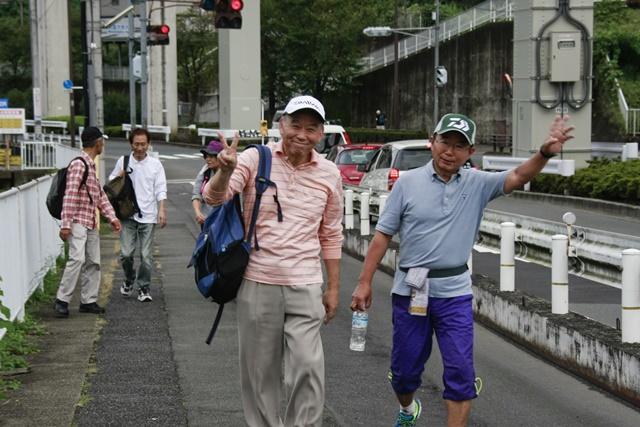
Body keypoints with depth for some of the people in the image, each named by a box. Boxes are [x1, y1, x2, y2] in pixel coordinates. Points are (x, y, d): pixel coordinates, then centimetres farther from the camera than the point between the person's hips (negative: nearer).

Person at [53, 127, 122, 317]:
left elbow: (100, 195, 21)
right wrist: (66, 224, -23)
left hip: (91, 223, 10)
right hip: (78, 221, -10)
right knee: (77, 258, -18)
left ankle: (88, 301, 15)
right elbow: (70, 195, -19)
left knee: (93, 262, 9)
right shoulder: (78, 165, -13)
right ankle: (61, 300, -13)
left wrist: (112, 217, 12)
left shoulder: (92, 166, 19)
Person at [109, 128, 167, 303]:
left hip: (148, 216, 0)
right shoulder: (123, 162, 7)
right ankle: (129, 279, 23)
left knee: (146, 255, -2)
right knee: (126, 253, -6)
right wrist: (119, 177, -7)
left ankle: (144, 288, 12)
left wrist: (162, 210, -8)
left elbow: (161, 189, 4)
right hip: (128, 215, 0)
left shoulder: (155, 164, 6)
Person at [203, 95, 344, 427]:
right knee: (259, 369, 8)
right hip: (258, 284, -1)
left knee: (308, 368, -7)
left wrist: (333, 288, 14)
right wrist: (226, 171, -38)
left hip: (305, 287, 1)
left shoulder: (329, 174, 5)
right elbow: (215, 197, -15)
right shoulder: (256, 159, -3)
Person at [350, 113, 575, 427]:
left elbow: (517, 177, -14)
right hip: (409, 290, 0)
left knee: (461, 372, -6)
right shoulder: (408, 182, -2)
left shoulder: (477, 184, 2)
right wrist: (364, 282, -3)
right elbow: (383, 235, 0)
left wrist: (544, 153, -34)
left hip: (454, 293, 0)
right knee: (405, 369, 13)